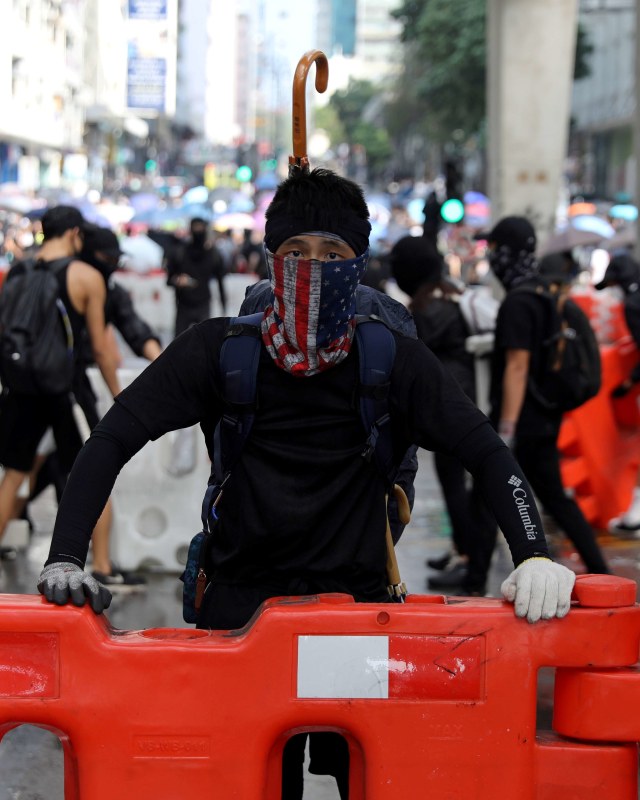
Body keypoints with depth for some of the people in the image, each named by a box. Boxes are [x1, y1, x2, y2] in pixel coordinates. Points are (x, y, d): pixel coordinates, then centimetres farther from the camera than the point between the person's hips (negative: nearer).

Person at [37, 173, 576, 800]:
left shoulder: (395, 363, -3)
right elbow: (113, 439, -6)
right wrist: (65, 558, -18)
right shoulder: (220, 350, -4)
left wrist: (534, 555, -19)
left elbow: (486, 454, -3)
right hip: (239, 602, 0)